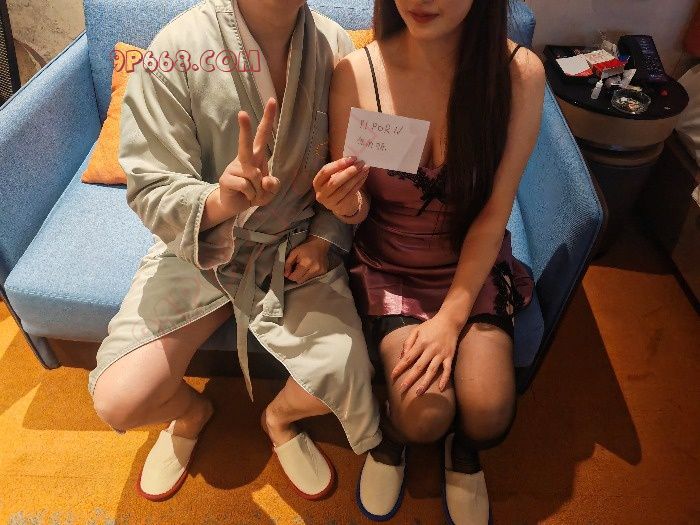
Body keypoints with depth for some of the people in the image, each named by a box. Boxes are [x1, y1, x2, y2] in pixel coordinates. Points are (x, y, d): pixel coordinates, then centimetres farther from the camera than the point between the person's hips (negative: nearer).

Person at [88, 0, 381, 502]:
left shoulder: (336, 46, -8)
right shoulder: (180, 48, -17)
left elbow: (353, 163, 5)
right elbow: (151, 192, -16)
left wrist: (326, 236, -9)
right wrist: (221, 200, -38)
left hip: (296, 244, 2)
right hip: (200, 247, -1)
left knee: (345, 377, -20)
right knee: (119, 401, -15)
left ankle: (280, 418, 20)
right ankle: (192, 411, 26)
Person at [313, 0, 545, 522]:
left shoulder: (520, 72, -15)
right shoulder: (356, 73, -16)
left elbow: (494, 213, -11)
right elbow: (358, 208, -5)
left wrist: (452, 317, -15)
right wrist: (348, 205, -30)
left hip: (474, 263, 1)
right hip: (391, 266, 0)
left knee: (488, 414, -16)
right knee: (424, 412, -18)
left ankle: (464, 453, 24)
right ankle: (391, 439, 22)